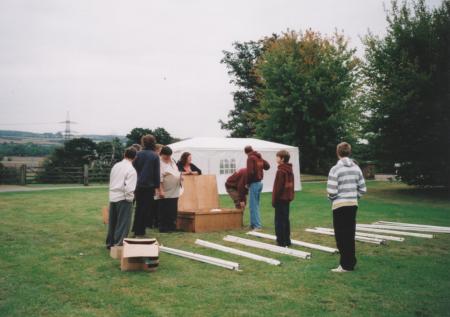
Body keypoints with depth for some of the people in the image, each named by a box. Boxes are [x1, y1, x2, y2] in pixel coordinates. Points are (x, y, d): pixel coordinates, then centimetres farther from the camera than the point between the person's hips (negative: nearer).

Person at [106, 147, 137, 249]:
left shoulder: (116, 166, 7)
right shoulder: (131, 169, -14)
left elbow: (111, 181, 14)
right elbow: (129, 188, -20)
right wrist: (130, 199, -9)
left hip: (112, 197, 7)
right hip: (123, 198, -7)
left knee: (112, 222, 17)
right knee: (123, 223, 2)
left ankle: (110, 242, 28)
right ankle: (119, 244, 3)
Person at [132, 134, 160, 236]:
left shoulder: (138, 154, -1)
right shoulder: (155, 156, -6)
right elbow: (156, 173, -5)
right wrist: (157, 186, 1)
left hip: (138, 185, 3)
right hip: (149, 186, -3)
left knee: (138, 208, 17)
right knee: (146, 208, 5)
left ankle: (136, 229, 25)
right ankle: (140, 231, 6)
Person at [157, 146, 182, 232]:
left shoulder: (172, 160, 12)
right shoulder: (160, 163, -15)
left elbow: (177, 172, 26)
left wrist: (180, 175, 7)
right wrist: (161, 191, -25)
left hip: (174, 192, 8)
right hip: (165, 193, -8)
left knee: (173, 212, 12)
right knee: (164, 212, -1)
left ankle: (172, 227, 21)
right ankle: (163, 228, 7)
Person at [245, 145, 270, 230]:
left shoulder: (250, 158, -13)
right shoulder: (259, 157, 10)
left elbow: (250, 172, -22)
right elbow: (267, 166, 21)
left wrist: (248, 183, -10)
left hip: (254, 183, -8)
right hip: (260, 182, 8)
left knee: (253, 206, -4)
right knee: (256, 205, 15)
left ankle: (257, 225, -5)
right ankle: (253, 224, 22)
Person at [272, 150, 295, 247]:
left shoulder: (280, 171, -17)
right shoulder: (290, 170, 10)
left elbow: (278, 186, -17)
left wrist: (274, 200, -11)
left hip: (280, 198, -9)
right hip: (287, 198, 9)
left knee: (279, 220, -1)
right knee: (286, 220, 14)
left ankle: (281, 241, 1)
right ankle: (287, 240, 19)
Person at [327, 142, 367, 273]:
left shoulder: (335, 169, -13)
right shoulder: (356, 168, 4)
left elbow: (332, 191, -17)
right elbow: (362, 189, 6)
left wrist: (331, 198, 4)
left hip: (340, 206, -6)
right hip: (353, 205, 6)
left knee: (341, 236, 3)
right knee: (350, 235, 15)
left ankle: (346, 265, 6)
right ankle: (351, 262, 22)